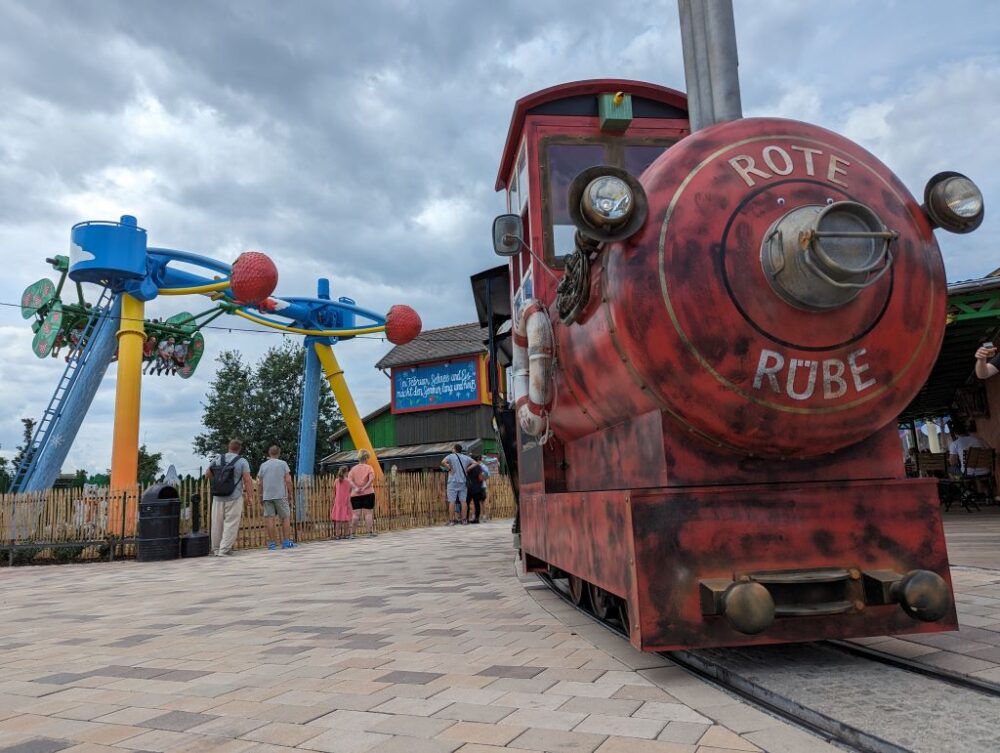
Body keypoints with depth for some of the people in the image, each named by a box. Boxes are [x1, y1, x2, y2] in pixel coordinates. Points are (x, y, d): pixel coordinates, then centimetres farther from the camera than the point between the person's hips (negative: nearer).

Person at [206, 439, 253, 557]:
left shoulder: (218, 459, 6)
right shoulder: (242, 461, -6)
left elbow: (207, 474, 15)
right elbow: (247, 480, -11)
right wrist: (250, 496, -5)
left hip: (218, 497, 4)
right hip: (234, 498, -4)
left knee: (217, 523, 12)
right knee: (231, 523, 1)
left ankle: (215, 548, 20)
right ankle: (224, 549, -2)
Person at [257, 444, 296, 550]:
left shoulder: (263, 465, 10)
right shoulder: (283, 463, 1)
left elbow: (260, 483, 9)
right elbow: (288, 480, -5)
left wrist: (261, 494, 20)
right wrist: (290, 493, 3)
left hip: (267, 496, 3)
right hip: (280, 495, -3)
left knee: (270, 518, 2)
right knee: (285, 518, 5)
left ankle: (272, 543, 2)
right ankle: (286, 542, 3)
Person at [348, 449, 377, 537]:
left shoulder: (353, 469, 12)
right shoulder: (369, 467, 2)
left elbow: (349, 479, -4)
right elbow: (371, 479, -16)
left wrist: (355, 488, -12)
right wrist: (365, 487, -15)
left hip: (355, 495, 3)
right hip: (367, 493, -3)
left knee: (356, 514, 3)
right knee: (368, 513, 0)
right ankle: (370, 532, -2)